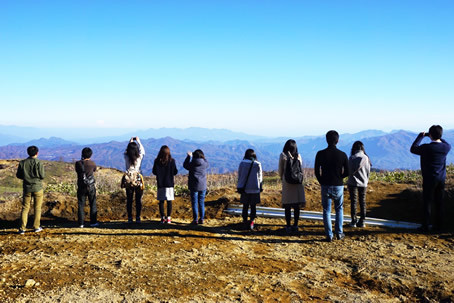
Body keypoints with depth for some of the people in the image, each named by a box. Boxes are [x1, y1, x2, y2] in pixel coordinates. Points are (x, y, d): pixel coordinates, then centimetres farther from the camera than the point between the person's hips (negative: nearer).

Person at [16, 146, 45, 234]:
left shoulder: (22, 163, -1)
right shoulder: (39, 163, -11)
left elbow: (18, 175, 3)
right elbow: (42, 176, -11)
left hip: (27, 188, 3)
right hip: (37, 188, -3)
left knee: (25, 208, 9)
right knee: (37, 208, 8)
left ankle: (22, 228, 5)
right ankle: (36, 227, 12)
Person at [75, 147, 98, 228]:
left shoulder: (78, 163, -6)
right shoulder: (92, 163, -8)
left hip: (81, 187, 1)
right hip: (91, 187, -1)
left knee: (81, 205, 7)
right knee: (93, 205, 9)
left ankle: (81, 223, 7)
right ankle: (93, 222, 12)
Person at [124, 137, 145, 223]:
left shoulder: (126, 157, -5)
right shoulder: (139, 157, -8)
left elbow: (125, 151, 18)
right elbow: (142, 151, 13)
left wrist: (130, 142, 24)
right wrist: (138, 141, 22)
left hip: (128, 180, 1)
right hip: (138, 180, -1)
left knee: (129, 200, 8)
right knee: (138, 200, 7)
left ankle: (130, 218, 9)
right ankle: (138, 218, 7)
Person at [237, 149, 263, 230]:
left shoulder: (242, 163, -4)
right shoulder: (258, 164, -3)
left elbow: (239, 175, 1)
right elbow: (260, 177, 2)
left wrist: (239, 187, 10)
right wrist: (259, 187, 13)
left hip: (245, 188, 1)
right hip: (255, 188, 0)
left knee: (245, 205, 12)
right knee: (253, 206, 5)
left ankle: (245, 221, 17)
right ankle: (252, 221, -5)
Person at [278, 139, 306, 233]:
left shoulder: (283, 156, -4)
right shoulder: (298, 156, 1)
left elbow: (280, 170, 2)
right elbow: (301, 170, 7)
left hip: (287, 183, -2)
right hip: (298, 183, 2)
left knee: (287, 206, 3)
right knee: (297, 206, 7)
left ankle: (288, 226, 4)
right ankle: (295, 225, 10)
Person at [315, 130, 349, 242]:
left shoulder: (320, 154, -8)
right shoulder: (342, 155, -6)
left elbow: (317, 172, -5)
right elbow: (347, 172, -2)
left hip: (325, 186, 0)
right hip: (338, 186, 1)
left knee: (326, 211, 9)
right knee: (339, 209, 19)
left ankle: (329, 235, 9)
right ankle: (339, 233, 18)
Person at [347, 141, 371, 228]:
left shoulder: (351, 158, -10)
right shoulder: (366, 158, -4)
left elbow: (350, 171, -5)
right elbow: (368, 171, 2)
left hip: (353, 182, -2)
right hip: (363, 183, 2)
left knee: (353, 202, 5)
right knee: (362, 202, 9)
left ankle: (354, 221, 5)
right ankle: (362, 221, 12)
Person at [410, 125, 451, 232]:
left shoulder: (426, 148, -19)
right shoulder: (446, 147, -5)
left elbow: (413, 149, -1)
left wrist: (420, 136, 5)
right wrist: (438, 138, 17)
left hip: (429, 179, -4)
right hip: (441, 179, 4)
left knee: (427, 202, 4)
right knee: (439, 202, 13)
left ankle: (425, 226, 9)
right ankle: (438, 226, 21)